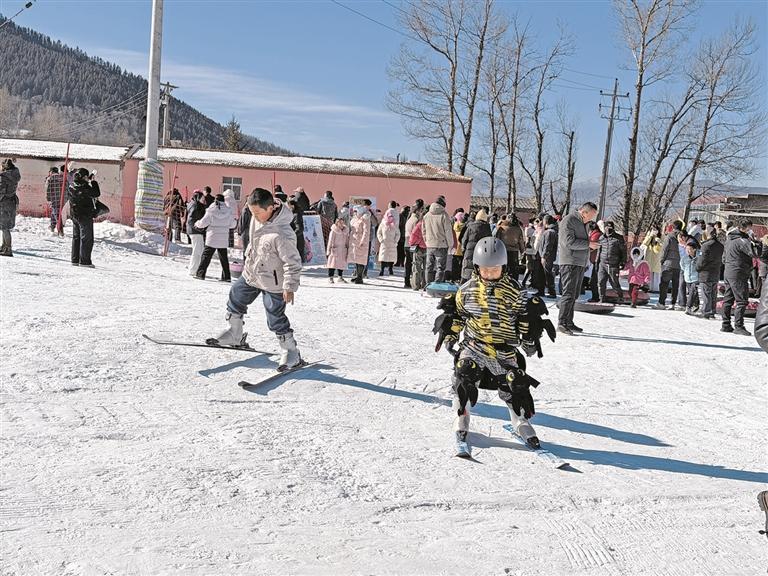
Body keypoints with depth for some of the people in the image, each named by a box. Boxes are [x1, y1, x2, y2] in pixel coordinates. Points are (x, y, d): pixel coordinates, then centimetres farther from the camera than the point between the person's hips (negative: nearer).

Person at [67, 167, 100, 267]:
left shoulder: (71, 186, 3)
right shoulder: (84, 187, -20)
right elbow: (96, 193, -16)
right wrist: (93, 182, -3)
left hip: (74, 215, 8)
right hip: (85, 216, -8)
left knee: (76, 237, 16)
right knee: (87, 239, -3)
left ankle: (75, 260, 18)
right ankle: (85, 261, -5)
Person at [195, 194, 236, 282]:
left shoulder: (211, 210, -11)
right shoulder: (229, 211, -2)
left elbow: (203, 223, -5)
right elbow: (232, 225, 8)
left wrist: (197, 223, 16)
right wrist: (235, 221, 31)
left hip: (212, 239, -3)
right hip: (224, 239, 3)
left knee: (206, 256, 6)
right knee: (223, 258, 11)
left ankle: (200, 274, 4)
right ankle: (226, 276, 10)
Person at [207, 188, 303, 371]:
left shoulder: (282, 234, -34)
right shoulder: (258, 218, -9)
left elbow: (293, 262, -27)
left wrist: (290, 287, -25)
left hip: (271, 283, -8)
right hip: (251, 274, 9)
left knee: (276, 320, -2)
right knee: (235, 300, 21)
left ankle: (291, 352, 15)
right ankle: (235, 335, 41)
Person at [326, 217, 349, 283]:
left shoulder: (346, 231, 8)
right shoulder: (333, 231, -8)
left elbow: (347, 241, 16)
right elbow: (330, 241, -7)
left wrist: (348, 249, 15)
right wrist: (328, 251, -9)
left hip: (343, 250, 5)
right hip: (335, 250, -5)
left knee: (342, 264, 8)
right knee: (333, 263, -4)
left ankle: (340, 277, 18)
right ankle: (330, 277, 3)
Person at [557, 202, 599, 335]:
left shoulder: (582, 223, 20)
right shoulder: (568, 221, -11)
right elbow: (569, 242, -20)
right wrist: (588, 244, -14)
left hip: (580, 263, 10)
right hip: (570, 263, -10)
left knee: (574, 294, 12)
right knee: (569, 294, -12)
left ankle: (569, 322, 18)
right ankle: (562, 323, -11)